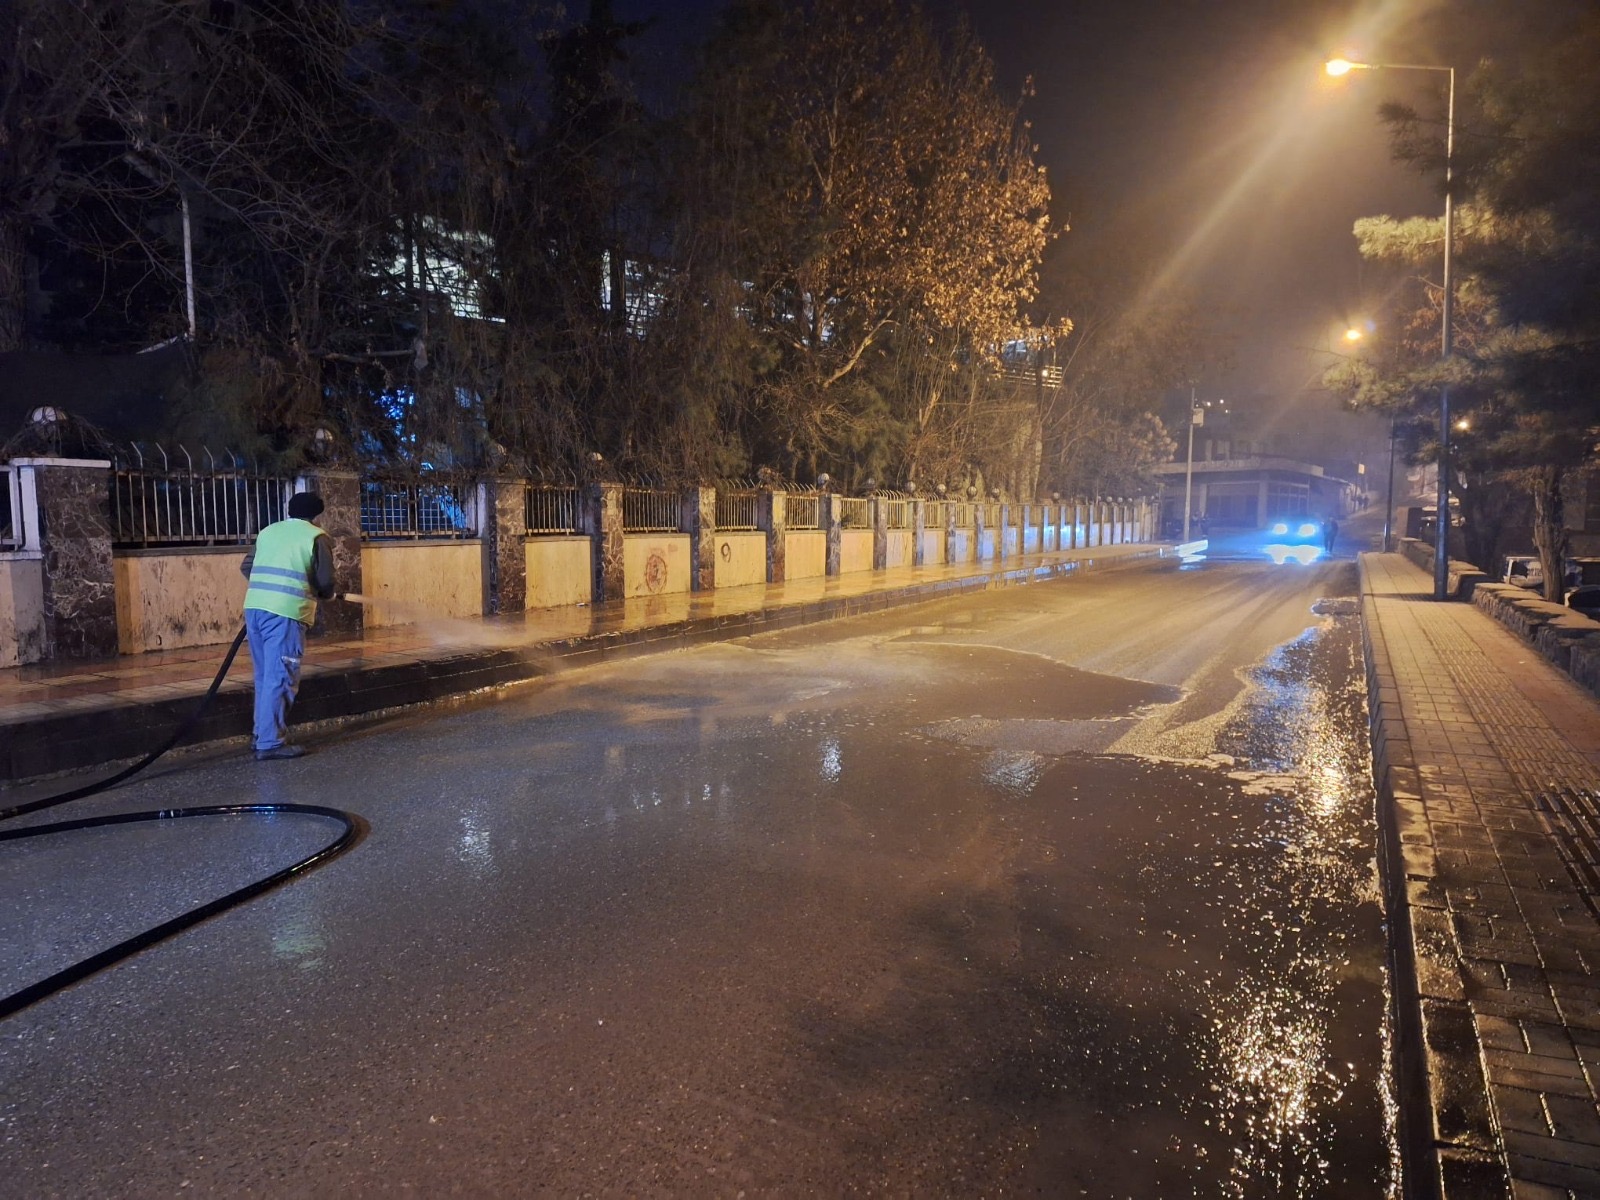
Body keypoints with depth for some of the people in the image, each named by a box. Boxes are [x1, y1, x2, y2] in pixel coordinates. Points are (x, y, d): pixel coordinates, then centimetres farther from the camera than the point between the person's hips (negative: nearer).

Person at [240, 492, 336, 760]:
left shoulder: (268, 531, 20)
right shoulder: (316, 537, 1)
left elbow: (246, 566, 21)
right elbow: (325, 581, -4)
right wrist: (327, 594, 17)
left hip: (254, 608, 7)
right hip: (285, 612, -7)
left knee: (265, 675, 17)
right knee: (280, 678, -3)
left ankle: (261, 734, 25)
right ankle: (270, 743, -1)